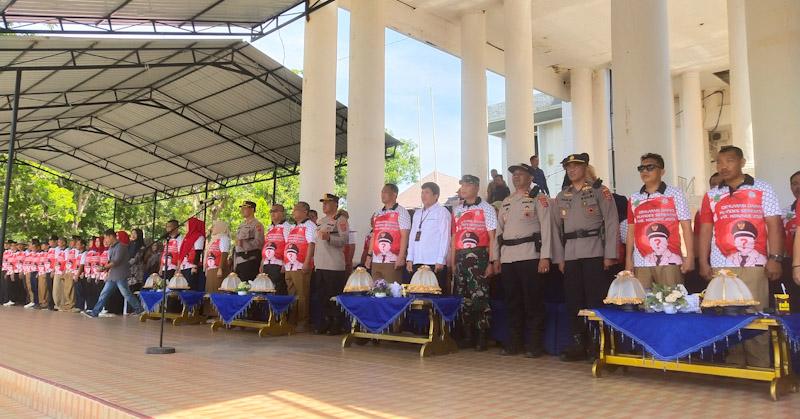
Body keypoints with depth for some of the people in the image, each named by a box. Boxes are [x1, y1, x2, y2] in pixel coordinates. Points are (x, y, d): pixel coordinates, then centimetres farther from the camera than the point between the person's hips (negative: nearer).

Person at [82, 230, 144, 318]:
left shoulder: (120, 246, -13)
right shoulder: (111, 247, 15)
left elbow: (116, 261, -20)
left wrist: (104, 268, -20)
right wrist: (107, 271, 11)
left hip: (120, 276, -8)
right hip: (112, 276, 8)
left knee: (126, 294, -1)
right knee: (104, 293, 6)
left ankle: (138, 308, 12)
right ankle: (95, 312, 7)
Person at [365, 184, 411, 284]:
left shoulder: (401, 212, -2)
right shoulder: (377, 214, 17)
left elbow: (404, 236, -9)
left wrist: (401, 257, -17)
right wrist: (369, 255, 13)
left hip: (392, 261, -6)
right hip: (376, 261, 6)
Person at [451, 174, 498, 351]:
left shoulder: (486, 209, 1)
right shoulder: (457, 210, 16)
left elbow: (492, 237, -3)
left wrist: (491, 262, -11)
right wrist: (452, 262, 11)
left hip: (478, 257, -5)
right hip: (460, 257, 5)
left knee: (479, 297, -6)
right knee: (462, 297, 7)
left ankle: (481, 337, 4)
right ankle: (467, 336, 17)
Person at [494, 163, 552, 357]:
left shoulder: (539, 198, 2)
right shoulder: (506, 202, 20)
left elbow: (546, 227, -6)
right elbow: (499, 230, 20)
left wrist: (545, 257, -14)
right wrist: (496, 258, 14)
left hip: (530, 257, -6)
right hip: (507, 259, 6)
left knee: (533, 303, -2)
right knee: (512, 303, 10)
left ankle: (535, 345, 6)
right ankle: (514, 343, 19)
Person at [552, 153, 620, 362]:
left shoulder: (599, 191, 3)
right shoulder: (561, 197, 16)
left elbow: (612, 223, -3)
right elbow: (557, 228, 15)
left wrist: (610, 255, -9)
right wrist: (559, 258, 8)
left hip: (594, 252, -4)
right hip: (570, 255, 5)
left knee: (596, 300, -5)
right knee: (573, 301, 6)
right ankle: (578, 345, 15)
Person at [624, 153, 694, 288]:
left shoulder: (674, 194, 4)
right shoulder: (634, 199, 12)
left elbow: (686, 227, 0)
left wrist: (690, 257, -8)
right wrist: (628, 259, 7)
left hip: (669, 261, -3)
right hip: (641, 263, 3)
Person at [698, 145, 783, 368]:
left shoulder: (761, 189, 6)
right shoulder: (711, 196, 14)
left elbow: (774, 225, 0)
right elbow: (705, 230, 12)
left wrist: (775, 258, -9)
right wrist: (703, 262, 5)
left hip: (753, 265, -3)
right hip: (720, 266, 3)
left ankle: (759, 368, 5)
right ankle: (734, 365, 13)